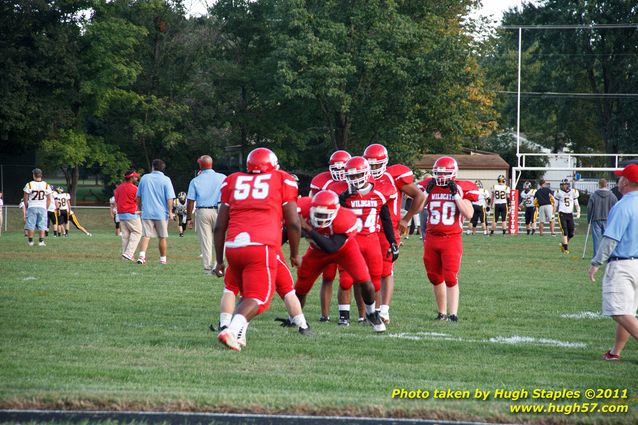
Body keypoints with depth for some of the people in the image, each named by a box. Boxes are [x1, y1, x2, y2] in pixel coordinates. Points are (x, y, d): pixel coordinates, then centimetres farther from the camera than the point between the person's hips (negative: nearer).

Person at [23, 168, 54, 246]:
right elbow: (49, 199, 4)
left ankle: (30, 241, 6)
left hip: (32, 207, -1)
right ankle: (41, 241, 0)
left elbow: (25, 198, -1)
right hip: (42, 207, 1)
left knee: (30, 225, 5)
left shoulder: (29, 185, -5)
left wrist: (26, 207, 11)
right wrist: (46, 208, 14)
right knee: (42, 225, 5)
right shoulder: (46, 185, 1)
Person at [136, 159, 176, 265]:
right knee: (162, 237, 8)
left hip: (146, 212, 1)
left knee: (146, 235, -1)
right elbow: (169, 198, -9)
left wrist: (140, 208, 23)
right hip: (161, 213, -1)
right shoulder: (166, 180, -4)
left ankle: (141, 255, -21)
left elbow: (138, 197, 12)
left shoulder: (144, 178, 5)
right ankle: (163, 259, 14)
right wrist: (170, 211, -3)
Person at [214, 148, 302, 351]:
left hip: (233, 247, 4)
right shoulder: (282, 180, 13)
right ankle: (231, 331, -25)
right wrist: (295, 254, 22)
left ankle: (238, 334, 7)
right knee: (258, 299, -2)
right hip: (262, 248, -4)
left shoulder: (233, 181, 20)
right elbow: (293, 223, 9)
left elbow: (219, 227, 18)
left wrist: (219, 260, 25)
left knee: (247, 294, 23)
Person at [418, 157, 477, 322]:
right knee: (435, 277, 10)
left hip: (451, 239, -4)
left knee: (451, 278, -11)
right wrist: (427, 191, -7)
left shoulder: (461, 189, -2)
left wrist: (455, 194, -14)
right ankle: (442, 312, 21)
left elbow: (469, 214, -12)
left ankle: (453, 314, -12)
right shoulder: (429, 187, 5)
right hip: (431, 238, 4)